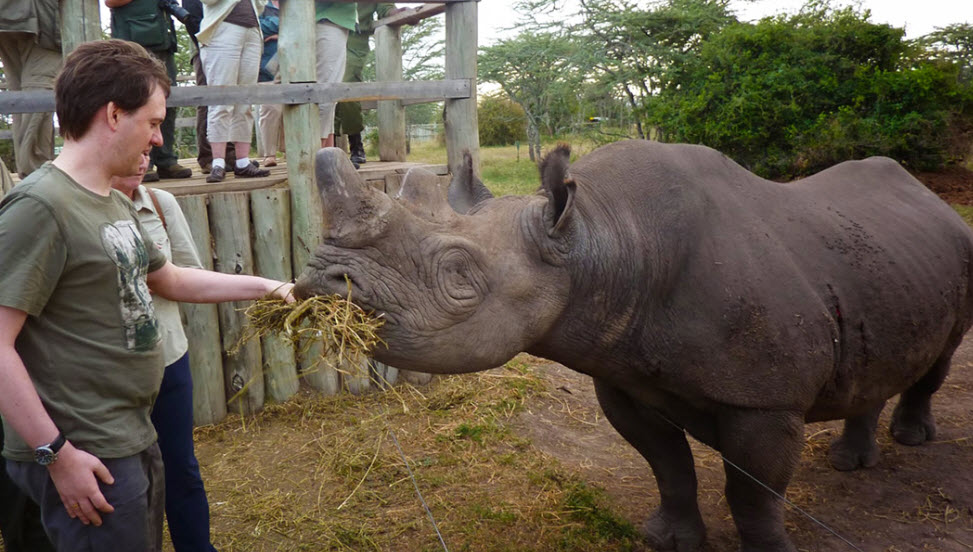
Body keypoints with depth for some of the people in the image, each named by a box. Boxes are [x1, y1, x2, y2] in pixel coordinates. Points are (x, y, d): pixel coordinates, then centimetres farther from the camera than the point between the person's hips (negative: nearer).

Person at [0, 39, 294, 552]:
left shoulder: (117, 204, 9)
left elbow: (169, 279, 23)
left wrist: (266, 286, 21)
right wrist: (57, 454, -20)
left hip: (134, 439, 9)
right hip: (84, 457, -9)